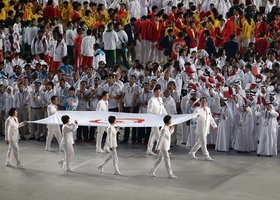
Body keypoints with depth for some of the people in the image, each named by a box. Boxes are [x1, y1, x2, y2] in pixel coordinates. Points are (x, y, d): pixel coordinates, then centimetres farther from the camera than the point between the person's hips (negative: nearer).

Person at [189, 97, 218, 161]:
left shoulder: (208, 109, 10)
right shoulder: (198, 109, -11)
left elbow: (211, 118, 21)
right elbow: (195, 119, -21)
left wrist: (215, 126, 18)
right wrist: (197, 116, -43)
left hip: (206, 129, 7)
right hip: (201, 129, -7)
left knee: (200, 142, 16)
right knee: (203, 143, -5)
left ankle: (192, 152, 33)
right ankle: (207, 156, 2)